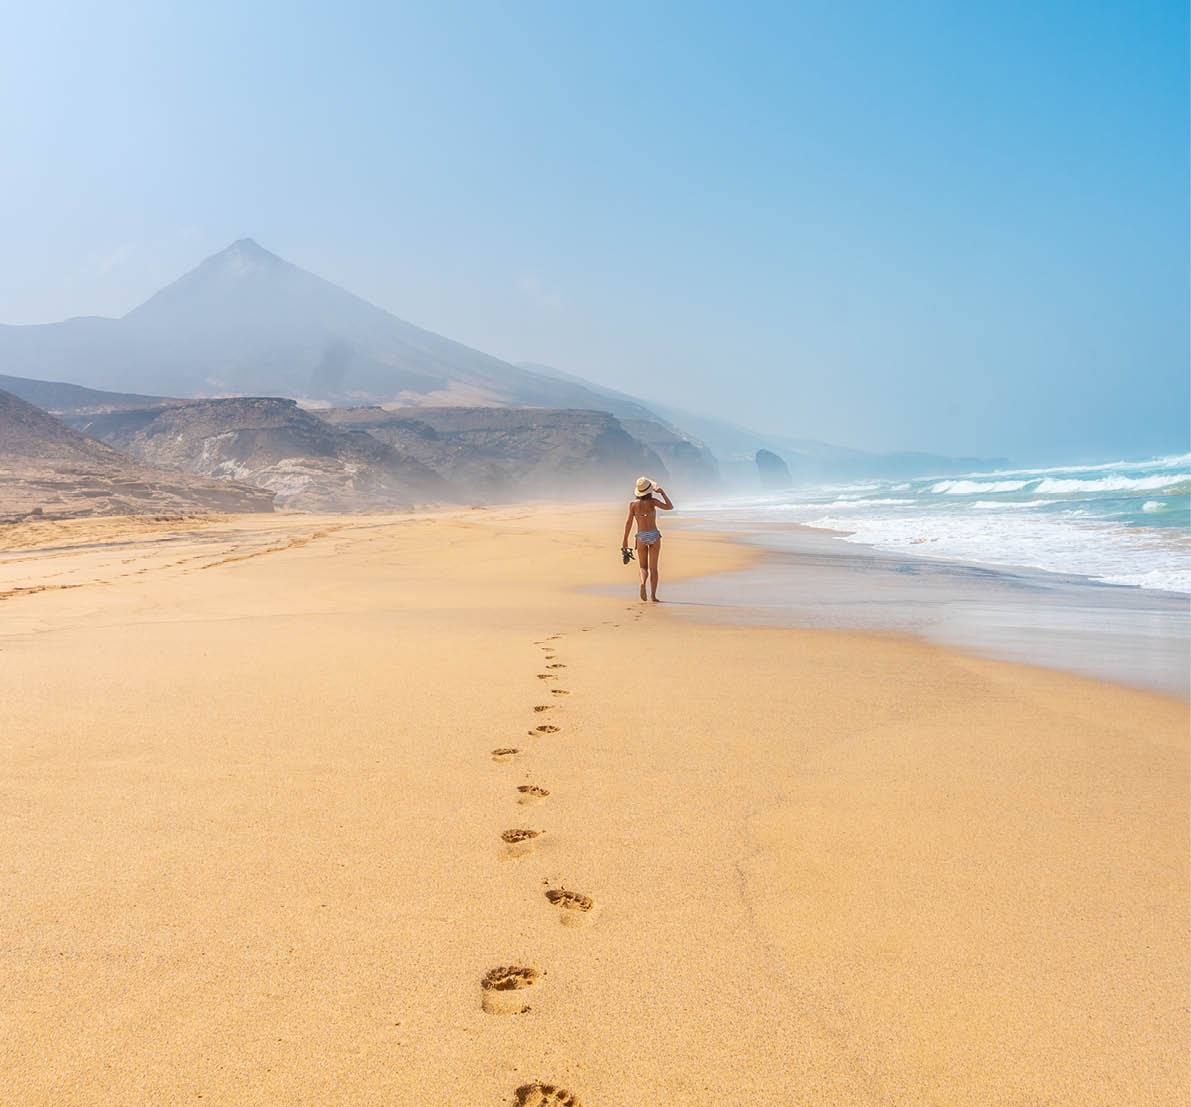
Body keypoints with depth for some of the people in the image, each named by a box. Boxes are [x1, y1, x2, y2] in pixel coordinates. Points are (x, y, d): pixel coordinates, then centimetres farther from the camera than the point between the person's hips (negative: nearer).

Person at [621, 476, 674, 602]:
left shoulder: (633, 503, -3)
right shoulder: (652, 501, -8)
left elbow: (629, 522, -1)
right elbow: (670, 507, -9)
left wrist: (625, 539, 5)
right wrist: (662, 493, -6)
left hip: (641, 537, 1)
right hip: (654, 536, -1)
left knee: (643, 567, 13)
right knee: (653, 567, 4)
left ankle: (643, 582, -19)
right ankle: (653, 595, -4)